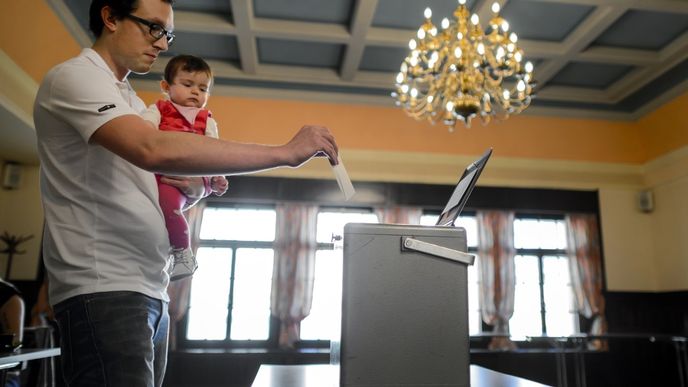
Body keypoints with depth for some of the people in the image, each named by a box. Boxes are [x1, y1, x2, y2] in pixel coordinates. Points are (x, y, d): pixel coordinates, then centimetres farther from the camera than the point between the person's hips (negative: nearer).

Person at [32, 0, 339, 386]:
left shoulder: (132, 102, 21)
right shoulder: (75, 76, -7)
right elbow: (154, 150, -27)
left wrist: (197, 188, -1)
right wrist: (286, 152, -26)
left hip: (151, 289, 9)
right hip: (104, 288, -8)